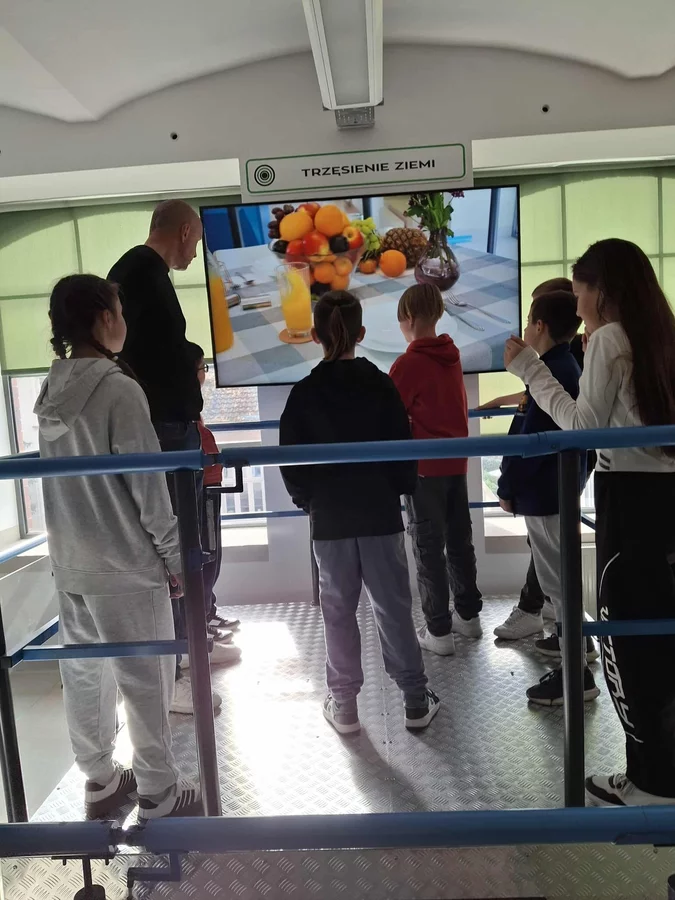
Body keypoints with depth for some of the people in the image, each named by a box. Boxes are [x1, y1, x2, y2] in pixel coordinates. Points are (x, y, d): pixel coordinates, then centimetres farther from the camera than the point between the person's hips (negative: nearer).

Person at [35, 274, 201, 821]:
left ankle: (100, 782, 34)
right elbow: (147, 484, -16)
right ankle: (158, 797, 19)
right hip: (124, 565, -7)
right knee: (146, 682, 5)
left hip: (70, 563, 8)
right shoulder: (119, 389, -17)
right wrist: (175, 555, -8)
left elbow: (60, 479, 12)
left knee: (84, 675, 17)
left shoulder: (52, 392, 6)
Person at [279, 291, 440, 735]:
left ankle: (344, 704, 20)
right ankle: (416, 700, 18)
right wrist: (402, 489, 14)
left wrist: (306, 498, 14)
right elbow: (404, 449, -3)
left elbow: (291, 460, -2)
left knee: (338, 611, 11)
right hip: (381, 515, 0)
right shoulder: (382, 385, -5)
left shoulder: (304, 393, -5)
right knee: (394, 607, 8)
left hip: (329, 519, 0)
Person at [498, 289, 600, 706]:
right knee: (560, 572, 23)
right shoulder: (567, 367, 11)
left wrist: (507, 487, -13)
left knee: (556, 577, -3)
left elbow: (531, 440, -22)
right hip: (559, 485, 10)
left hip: (544, 490, -10)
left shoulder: (551, 373, -20)